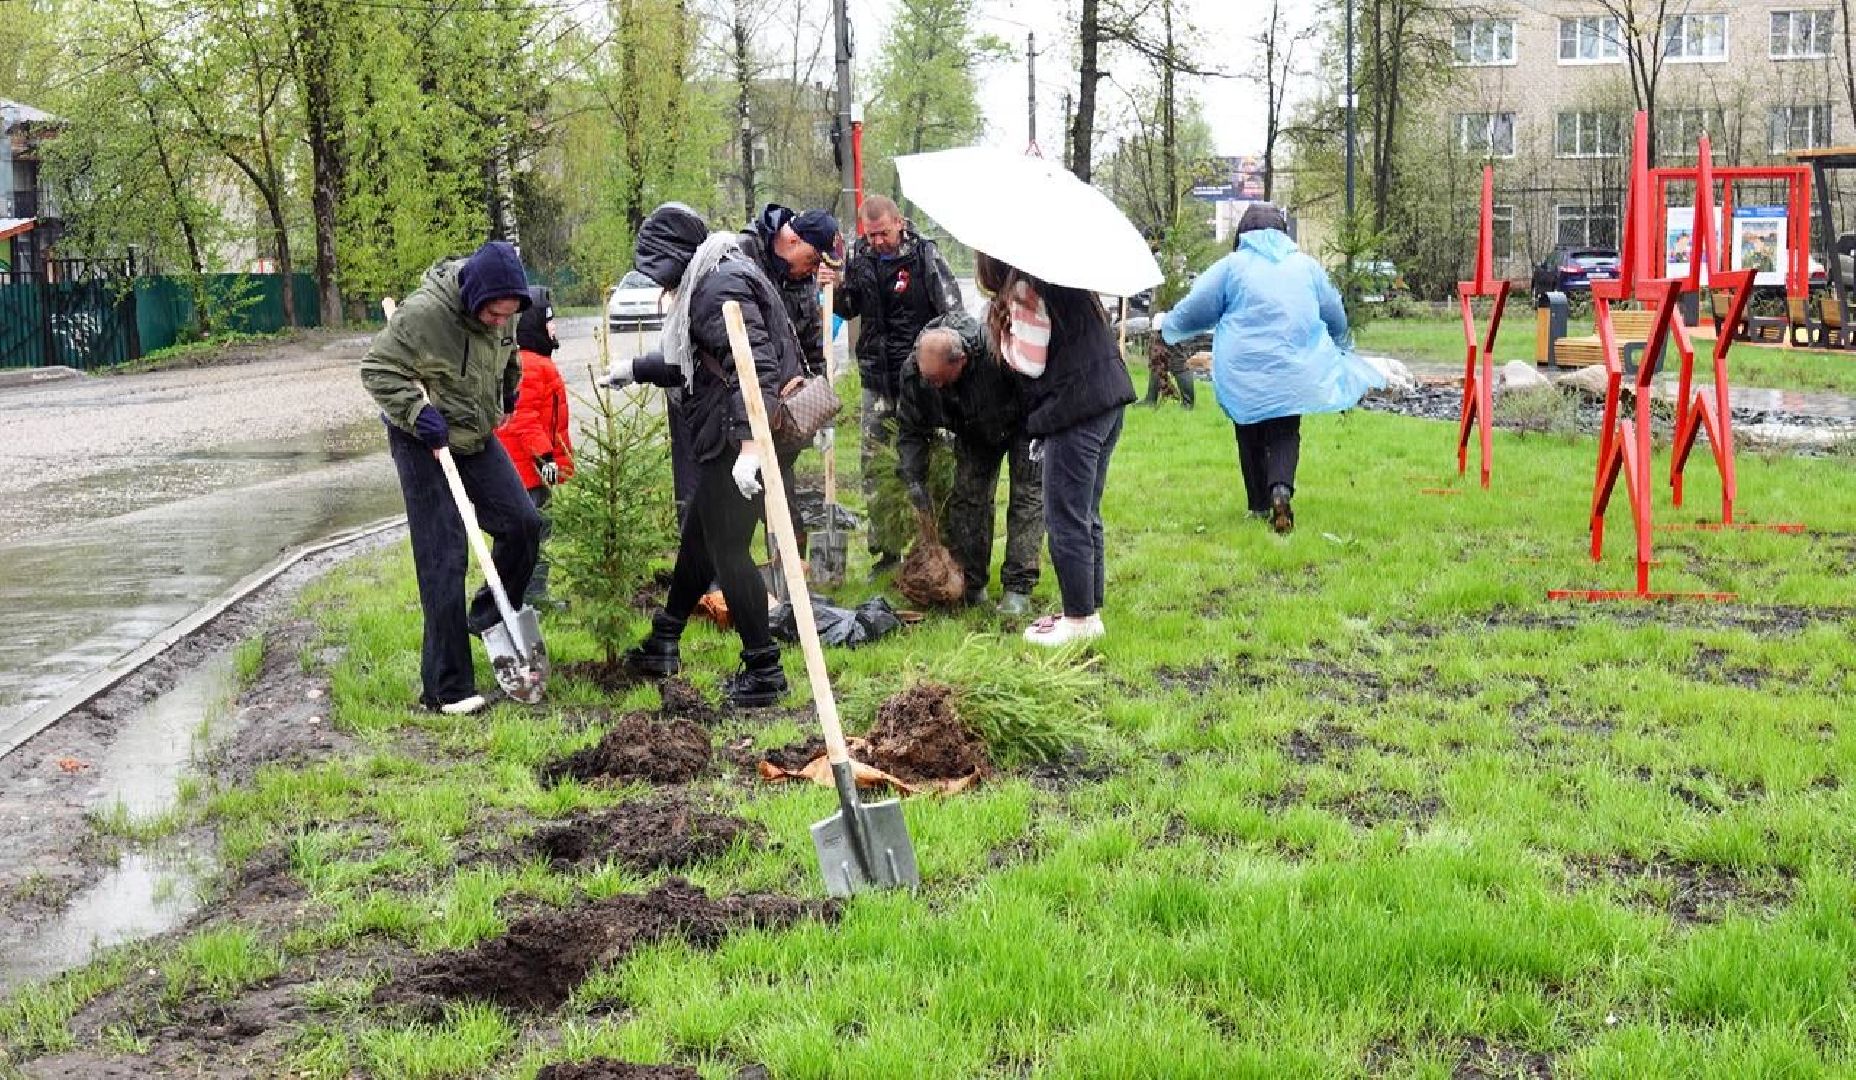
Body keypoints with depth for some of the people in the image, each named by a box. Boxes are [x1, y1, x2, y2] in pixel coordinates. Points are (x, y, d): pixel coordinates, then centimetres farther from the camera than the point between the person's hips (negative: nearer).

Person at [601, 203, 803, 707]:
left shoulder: (721, 286, -19)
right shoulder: (707, 281, 16)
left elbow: (754, 366, -30)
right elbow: (692, 363, 30)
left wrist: (750, 444, -37)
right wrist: (634, 368, 37)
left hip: (738, 438, -11)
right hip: (724, 442, 11)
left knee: (728, 551, -4)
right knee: (697, 539, 21)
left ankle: (763, 669, 4)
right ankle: (663, 645, 37)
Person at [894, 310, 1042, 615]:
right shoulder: (913, 370, -27)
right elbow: (910, 431, -14)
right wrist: (913, 479, -23)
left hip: (1022, 424, -4)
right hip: (974, 434, 4)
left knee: (1027, 497, -12)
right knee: (967, 499, -1)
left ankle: (1019, 588, -10)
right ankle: (971, 585, 8)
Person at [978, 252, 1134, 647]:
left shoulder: (1025, 291, -12)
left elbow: (1029, 363, -13)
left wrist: (1006, 333, 3)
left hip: (1073, 409, -9)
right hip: (1109, 399, 9)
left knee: (1065, 520, 0)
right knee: (1086, 515, 17)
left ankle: (1080, 619, 5)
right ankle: (1092, 608, 24)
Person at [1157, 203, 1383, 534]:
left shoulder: (1231, 265, 1)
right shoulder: (1307, 266, 11)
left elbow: (1195, 311, 3)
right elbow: (1336, 317, 19)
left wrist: (1167, 324, 24)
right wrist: (1341, 348, 39)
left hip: (1243, 373, -2)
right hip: (1294, 370, 2)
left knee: (1251, 436, 12)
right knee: (1285, 434, 5)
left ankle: (1260, 505, 13)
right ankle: (1281, 487, -22)